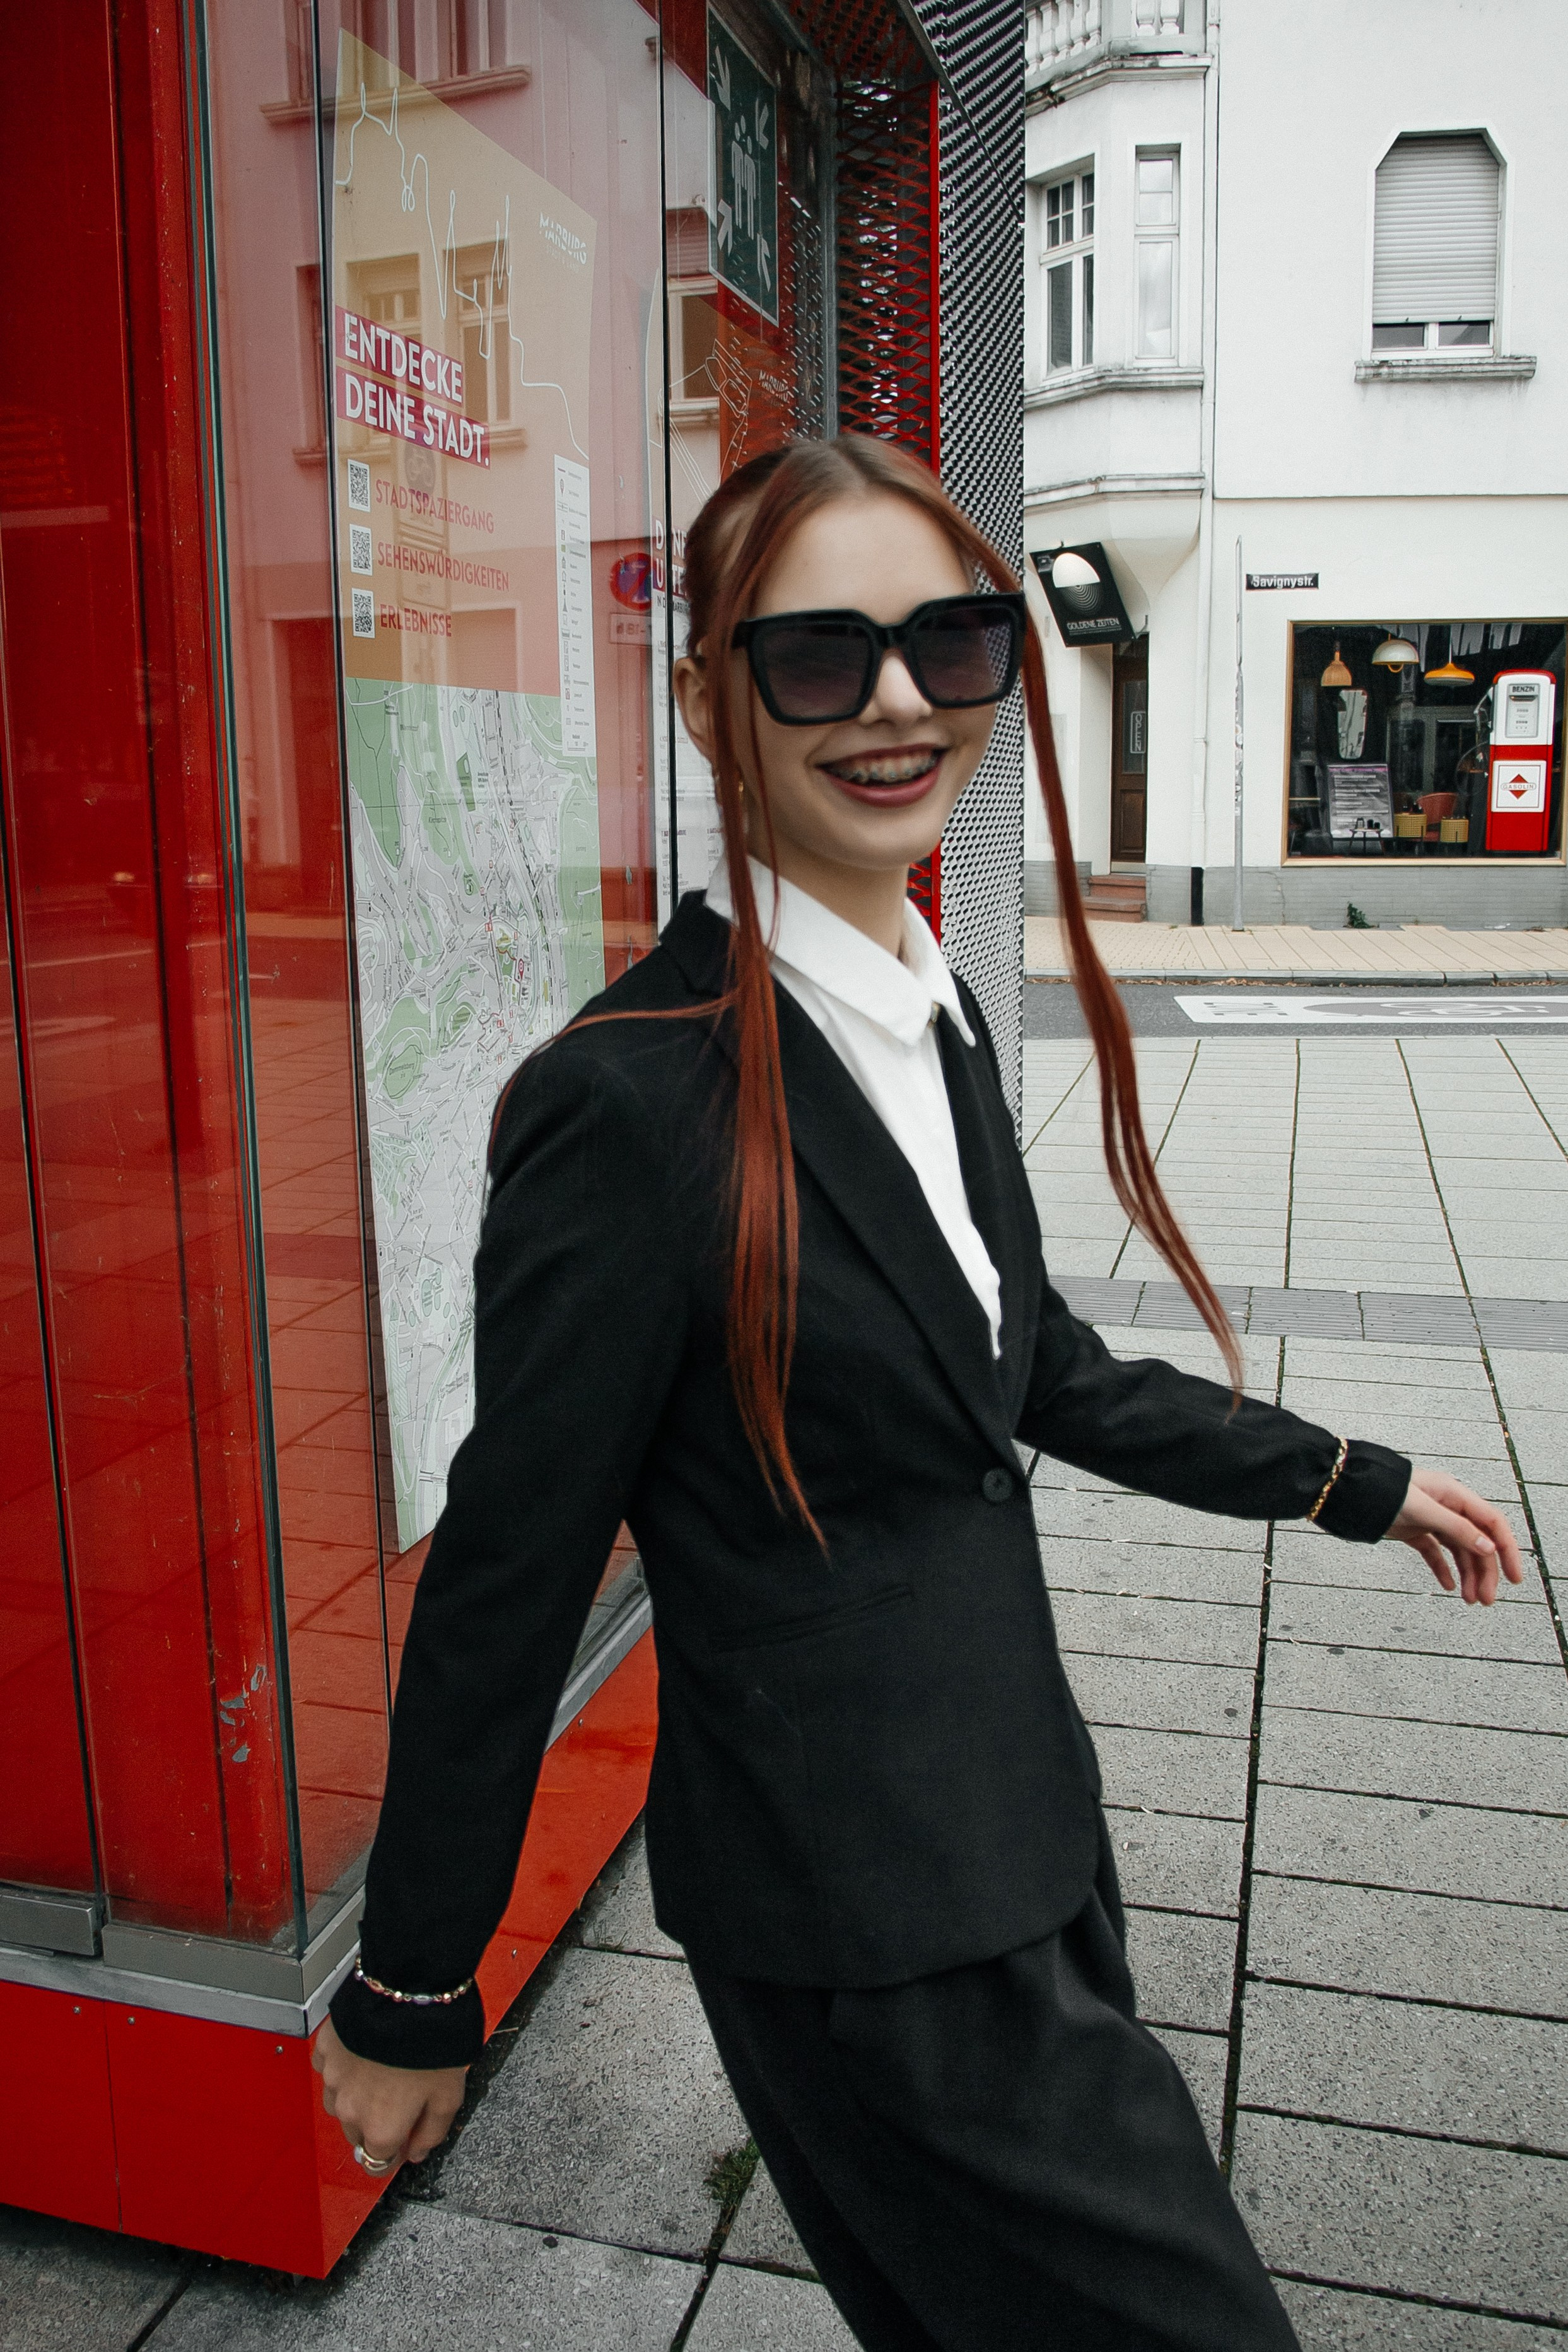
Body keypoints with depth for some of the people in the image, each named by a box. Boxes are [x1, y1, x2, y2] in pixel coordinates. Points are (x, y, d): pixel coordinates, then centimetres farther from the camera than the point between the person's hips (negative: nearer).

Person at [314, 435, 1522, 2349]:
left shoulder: (933, 1020, 2)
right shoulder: (630, 1099, -24)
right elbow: (505, 1579, -17)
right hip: (871, 1938, -7)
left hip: (1023, 1825, 8)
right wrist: (410, 1995, -6)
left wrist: (1347, 1483, 21)